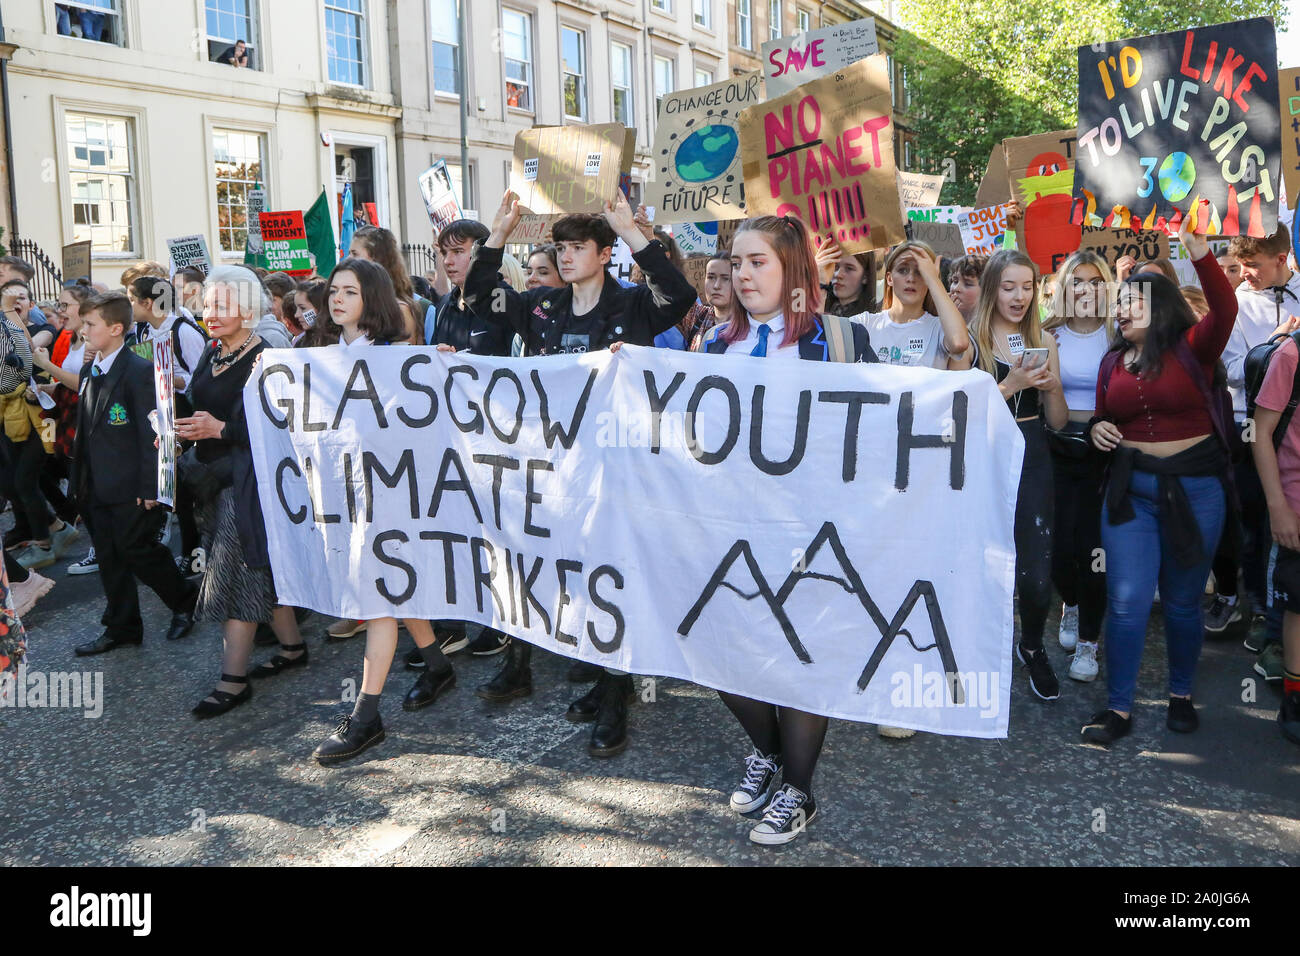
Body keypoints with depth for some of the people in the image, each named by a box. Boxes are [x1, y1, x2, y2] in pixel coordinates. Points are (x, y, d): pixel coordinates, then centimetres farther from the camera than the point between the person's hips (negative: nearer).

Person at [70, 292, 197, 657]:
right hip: (97, 487, 8)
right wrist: (81, 479, 15)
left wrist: (149, 487, -17)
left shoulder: (139, 371, -14)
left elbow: (150, 432, -16)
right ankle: (121, 629, 24)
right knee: (109, 558, 13)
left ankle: (185, 601, 22)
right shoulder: (88, 372, 12)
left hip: (129, 489, -8)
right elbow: (85, 430, 17)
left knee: (139, 552, -1)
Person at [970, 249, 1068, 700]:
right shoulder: (968, 340, -4)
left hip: (1032, 462, 3)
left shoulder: (1043, 340, 8)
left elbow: (1057, 421, 9)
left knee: (1037, 574, -1)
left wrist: (1051, 385, -10)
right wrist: (1011, 384, -22)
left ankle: (1032, 647, 28)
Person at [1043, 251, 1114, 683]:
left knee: (1093, 546, -3)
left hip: (1102, 450, -1)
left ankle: (1087, 640, 13)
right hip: (1056, 448, 1)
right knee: (1059, 544, 1)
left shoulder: (1119, 335, 1)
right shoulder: (1048, 334, 4)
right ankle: (1071, 605, 34)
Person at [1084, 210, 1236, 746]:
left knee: (1182, 601, 11)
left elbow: (1226, 309, -25)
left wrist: (1198, 251, -35)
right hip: (1130, 488, 3)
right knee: (1126, 601, -3)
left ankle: (1181, 695, 31)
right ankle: (1119, 708, 8)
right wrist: (1098, 430, -4)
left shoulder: (1192, 349, -5)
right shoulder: (1113, 362, 6)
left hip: (1195, 487, -2)